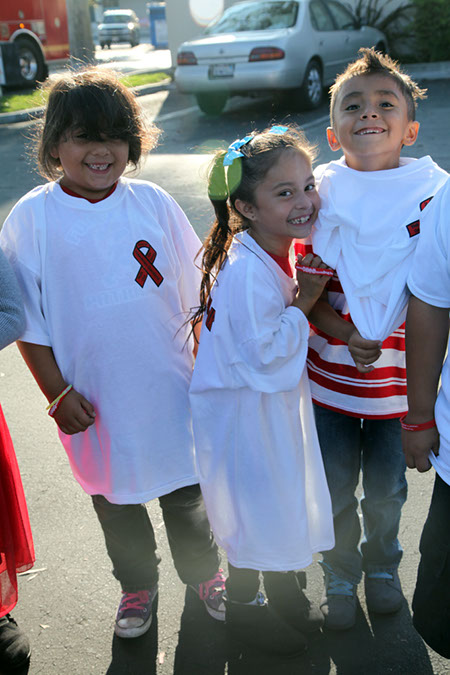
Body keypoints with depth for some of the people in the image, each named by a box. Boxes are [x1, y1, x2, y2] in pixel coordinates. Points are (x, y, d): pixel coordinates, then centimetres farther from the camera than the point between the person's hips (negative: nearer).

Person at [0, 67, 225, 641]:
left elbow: (196, 293, 3)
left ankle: (204, 574, 45)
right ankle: (137, 586, 45)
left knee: (185, 494, 18)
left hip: (170, 389, 1)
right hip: (93, 401, 0)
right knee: (115, 502, 19)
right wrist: (57, 392, -8)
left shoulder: (153, 202, -4)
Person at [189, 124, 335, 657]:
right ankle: (243, 608, 34)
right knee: (254, 509, 9)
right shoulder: (247, 271, -29)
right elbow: (265, 351, -27)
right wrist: (302, 304, -22)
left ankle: (285, 590, 47)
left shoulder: (281, 252, 0)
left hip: (278, 401, 9)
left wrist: (305, 292, -2)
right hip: (245, 410, -9)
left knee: (283, 498, 24)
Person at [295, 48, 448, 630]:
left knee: (386, 489, 19)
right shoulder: (318, 193, -8)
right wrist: (343, 332, -21)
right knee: (334, 489, 16)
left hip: (397, 379, 0)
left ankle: (382, 566, 49)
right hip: (330, 376, 0)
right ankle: (340, 576, 43)